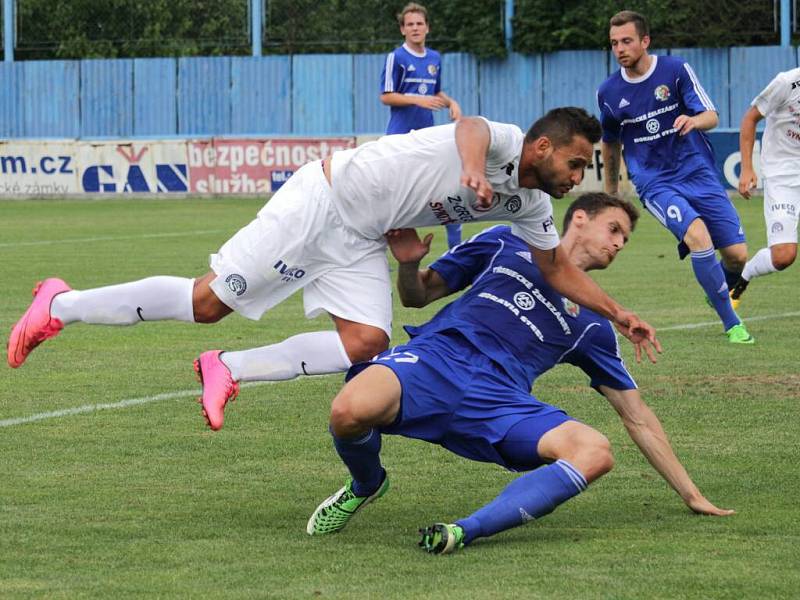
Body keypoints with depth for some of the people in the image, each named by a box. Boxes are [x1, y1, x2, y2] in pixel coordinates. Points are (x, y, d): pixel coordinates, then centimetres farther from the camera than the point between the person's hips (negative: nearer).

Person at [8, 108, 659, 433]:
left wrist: (617, 313, 11)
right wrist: (472, 168, -62)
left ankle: (230, 369, -1)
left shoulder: (530, 205, 7)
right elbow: (473, 127, -41)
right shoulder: (503, 142, -18)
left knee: (367, 344, -13)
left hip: (360, 241, 9)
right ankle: (62, 306, 4)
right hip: (324, 197, -9)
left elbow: (558, 267, 17)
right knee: (209, 301, -11)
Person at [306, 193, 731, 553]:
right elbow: (418, 296, 22)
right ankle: (365, 486, 2)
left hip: (498, 400, 2)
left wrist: (691, 495, 26)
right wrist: (409, 265, -2)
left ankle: (468, 531, -36)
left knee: (594, 452, -28)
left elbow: (636, 415, 29)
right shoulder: (507, 245, 22)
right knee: (351, 411, -35)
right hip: (436, 357, -2)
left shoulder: (592, 324, 27)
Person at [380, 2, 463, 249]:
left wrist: (451, 102, 2)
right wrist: (418, 100, -20)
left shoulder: (434, 58, 11)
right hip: (401, 136, -6)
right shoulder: (396, 57, -7)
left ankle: (456, 245, 14)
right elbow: (386, 96, -9)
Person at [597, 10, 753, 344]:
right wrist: (611, 192, 28)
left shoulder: (676, 71, -5)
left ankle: (718, 291, 34)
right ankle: (731, 323, -20)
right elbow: (610, 143, 18)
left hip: (697, 173, 1)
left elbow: (712, 117, -7)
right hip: (654, 184, -1)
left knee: (737, 254, -4)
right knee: (697, 235, -29)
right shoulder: (608, 92, 1)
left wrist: (694, 120, -31)